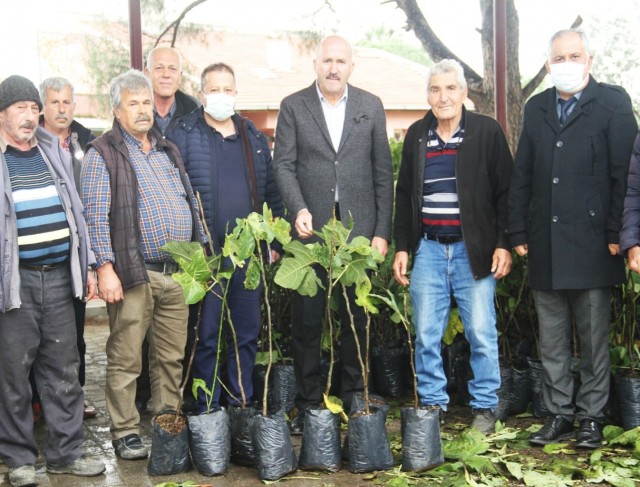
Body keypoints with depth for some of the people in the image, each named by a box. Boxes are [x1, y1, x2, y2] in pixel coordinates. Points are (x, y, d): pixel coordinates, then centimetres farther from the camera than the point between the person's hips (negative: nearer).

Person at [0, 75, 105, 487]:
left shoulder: (55, 152, 13)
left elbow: (75, 212, 18)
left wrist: (86, 266, 15)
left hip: (59, 277, 4)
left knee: (64, 371, 9)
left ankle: (66, 453, 20)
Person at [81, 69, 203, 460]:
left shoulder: (169, 152, 17)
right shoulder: (102, 154, -2)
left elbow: (191, 204, 20)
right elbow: (96, 215, -9)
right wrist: (105, 268, -16)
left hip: (177, 272, 6)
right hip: (134, 274, -5)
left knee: (172, 357, 12)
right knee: (126, 360, 1)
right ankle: (125, 433, 13)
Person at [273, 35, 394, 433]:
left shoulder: (371, 106, 8)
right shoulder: (293, 106, 5)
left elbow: (383, 172, 6)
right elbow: (284, 164, -1)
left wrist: (382, 231, 1)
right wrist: (299, 209, -18)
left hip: (359, 229, 1)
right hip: (310, 229, -1)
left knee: (357, 320, 7)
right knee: (306, 322, 4)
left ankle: (354, 402, 19)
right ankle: (308, 406, 14)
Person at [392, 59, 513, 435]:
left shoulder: (487, 132, 0)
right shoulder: (417, 135, 10)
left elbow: (505, 191, -1)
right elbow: (405, 195, 14)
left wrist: (504, 244, -7)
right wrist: (402, 247, 10)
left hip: (474, 249, -3)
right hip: (428, 248, 3)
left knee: (482, 333, 0)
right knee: (426, 335, 4)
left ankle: (485, 407, 14)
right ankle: (433, 404, 17)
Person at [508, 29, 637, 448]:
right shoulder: (536, 108, 13)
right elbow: (522, 176, 12)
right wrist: (518, 233, 7)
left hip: (591, 245, -4)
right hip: (545, 249, 4)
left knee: (594, 340, 6)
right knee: (552, 342, 11)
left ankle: (592, 417, 18)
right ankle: (560, 414, 22)